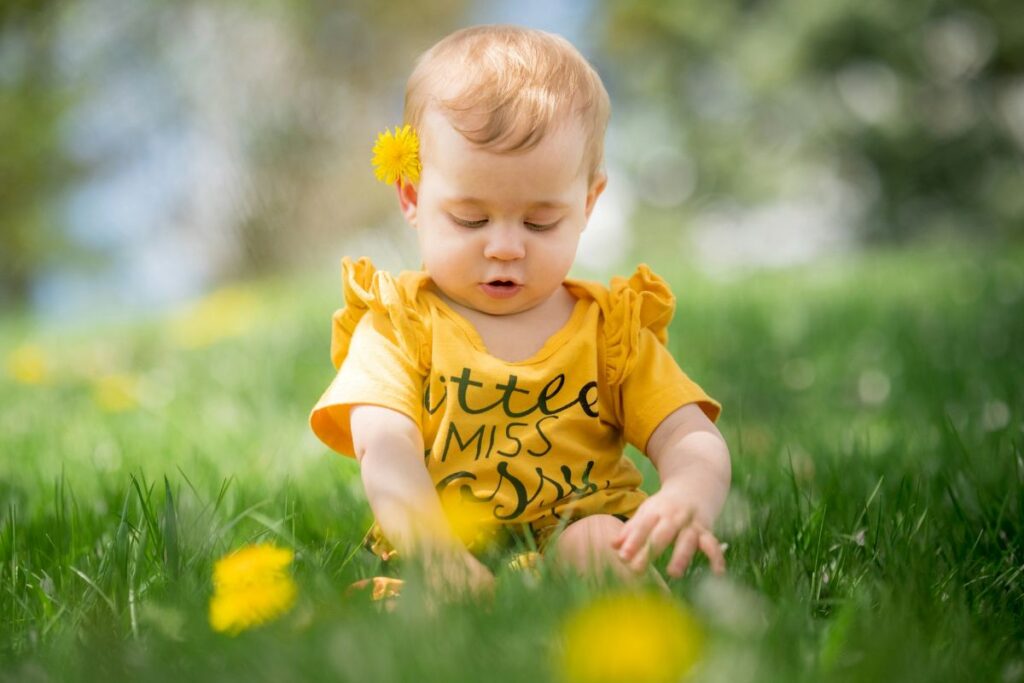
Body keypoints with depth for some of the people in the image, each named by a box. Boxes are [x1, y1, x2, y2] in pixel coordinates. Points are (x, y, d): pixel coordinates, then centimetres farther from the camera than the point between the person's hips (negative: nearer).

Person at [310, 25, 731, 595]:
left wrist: (689, 496, -24)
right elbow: (387, 452, -11)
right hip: (439, 561, 1)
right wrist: (439, 550, -33)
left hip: (591, 550, 0)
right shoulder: (398, 326, 6)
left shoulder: (612, 329, 12)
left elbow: (692, 440, 3)